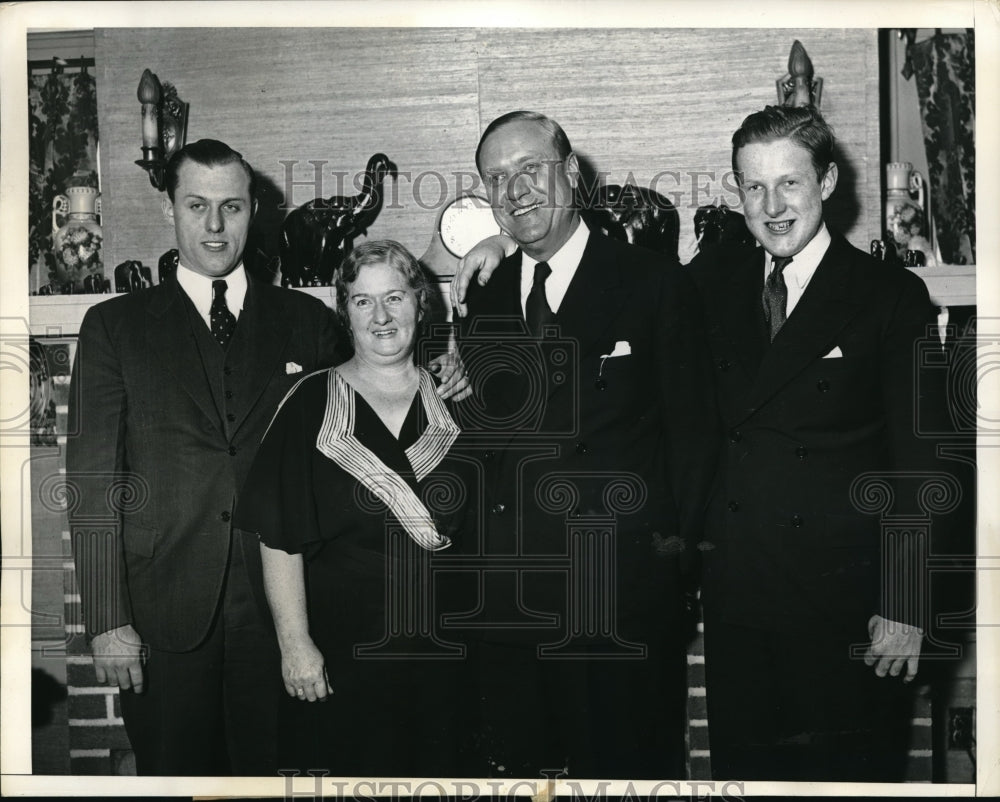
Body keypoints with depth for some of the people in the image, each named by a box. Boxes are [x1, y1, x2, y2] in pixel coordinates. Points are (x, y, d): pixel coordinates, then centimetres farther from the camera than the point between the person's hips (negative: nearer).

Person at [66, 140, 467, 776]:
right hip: (166, 617, -1)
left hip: (280, 605, 1)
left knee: (277, 770, 8)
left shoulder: (307, 321, 9)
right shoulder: (115, 326, 4)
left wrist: (437, 391, -3)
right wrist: (108, 621, -6)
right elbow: (93, 478, 0)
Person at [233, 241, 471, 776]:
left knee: (434, 771, 12)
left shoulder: (450, 403, 4)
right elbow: (280, 537, -8)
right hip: (342, 647, -3)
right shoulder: (312, 405, -5)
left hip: (438, 651, 3)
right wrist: (295, 645, -13)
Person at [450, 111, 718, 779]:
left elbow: (693, 432, -1)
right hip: (506, 590, 4)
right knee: (512, 765, 13)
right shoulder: (482, 299, 11)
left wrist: (675, 542, -5)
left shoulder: (656, 284, -2)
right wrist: (452, 399, -4)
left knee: (629, 766, 8)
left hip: (624, 587, -4)